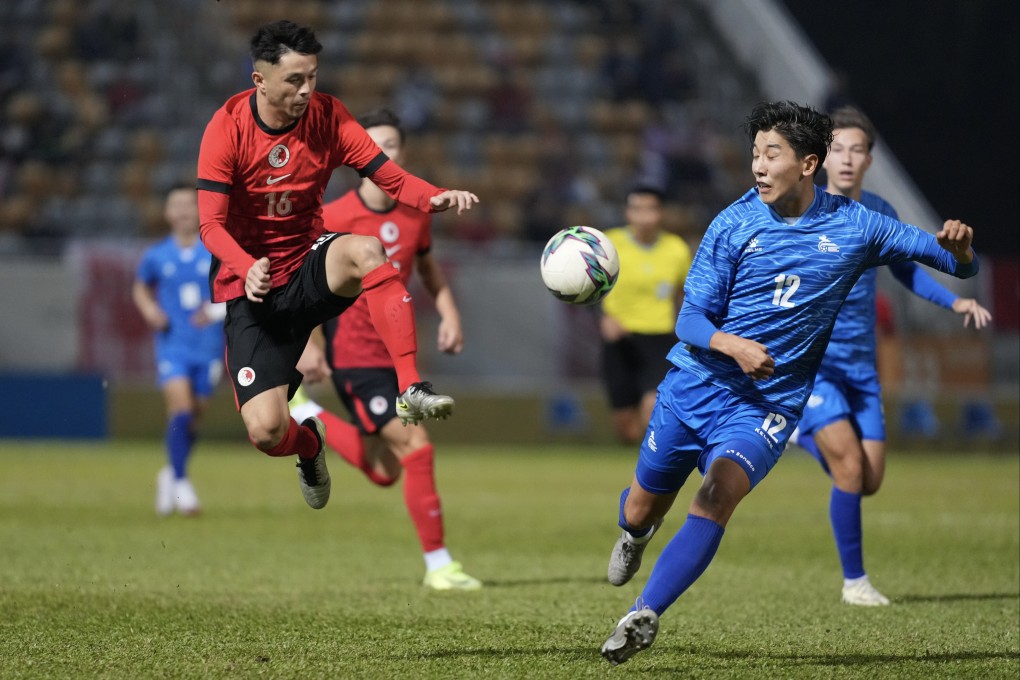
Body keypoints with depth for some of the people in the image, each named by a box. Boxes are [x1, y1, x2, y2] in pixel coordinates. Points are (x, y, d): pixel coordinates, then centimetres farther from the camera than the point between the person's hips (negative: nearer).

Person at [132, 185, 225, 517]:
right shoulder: (156, 256, 2)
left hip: (208, 348, 1)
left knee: (195, 417, 8)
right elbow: (140, 287, 19)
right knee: (180, 409, -19)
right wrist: (149, 309, -1)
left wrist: (218, 309, -15)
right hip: (172, 346, -1)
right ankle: (180, 483, -11)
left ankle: (170, 475, 32)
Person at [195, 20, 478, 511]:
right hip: (251, 289, -2)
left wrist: (436, 197, -32)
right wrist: (247, 267, -37)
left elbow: (393, 179, -10)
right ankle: (308, 444, 23)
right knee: (265, 431, -16)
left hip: (311, 268, 2)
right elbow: (211, 225, -16)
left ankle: (411, 390, -35)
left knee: (367, 250, -36)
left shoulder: (327, 116, -6)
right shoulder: (228, 128, -13)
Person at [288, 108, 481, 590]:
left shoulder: (416, 214, 4)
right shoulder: (335, 218, -12)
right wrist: (307, 346, -14)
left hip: (397, 351, 7)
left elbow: (428, 266, 20)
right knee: (416, 445, -16)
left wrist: (449, 314, 3)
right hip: (354, 354, -7)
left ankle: (302, 413, 29)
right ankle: (438, 565, -9)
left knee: (384, 473, 11)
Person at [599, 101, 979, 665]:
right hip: (692, 386, 2)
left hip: (765, 404, -1)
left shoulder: (852, 226, -4)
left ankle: (644, 616, -28)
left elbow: (957, 265, 2)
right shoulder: (733, 226, -6)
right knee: (641, 510, 12)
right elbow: (690, 319, -7)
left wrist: (957, 246, -23)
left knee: (719, 491, -29)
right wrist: (733, 345, -29)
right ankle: (637, 533, 51)